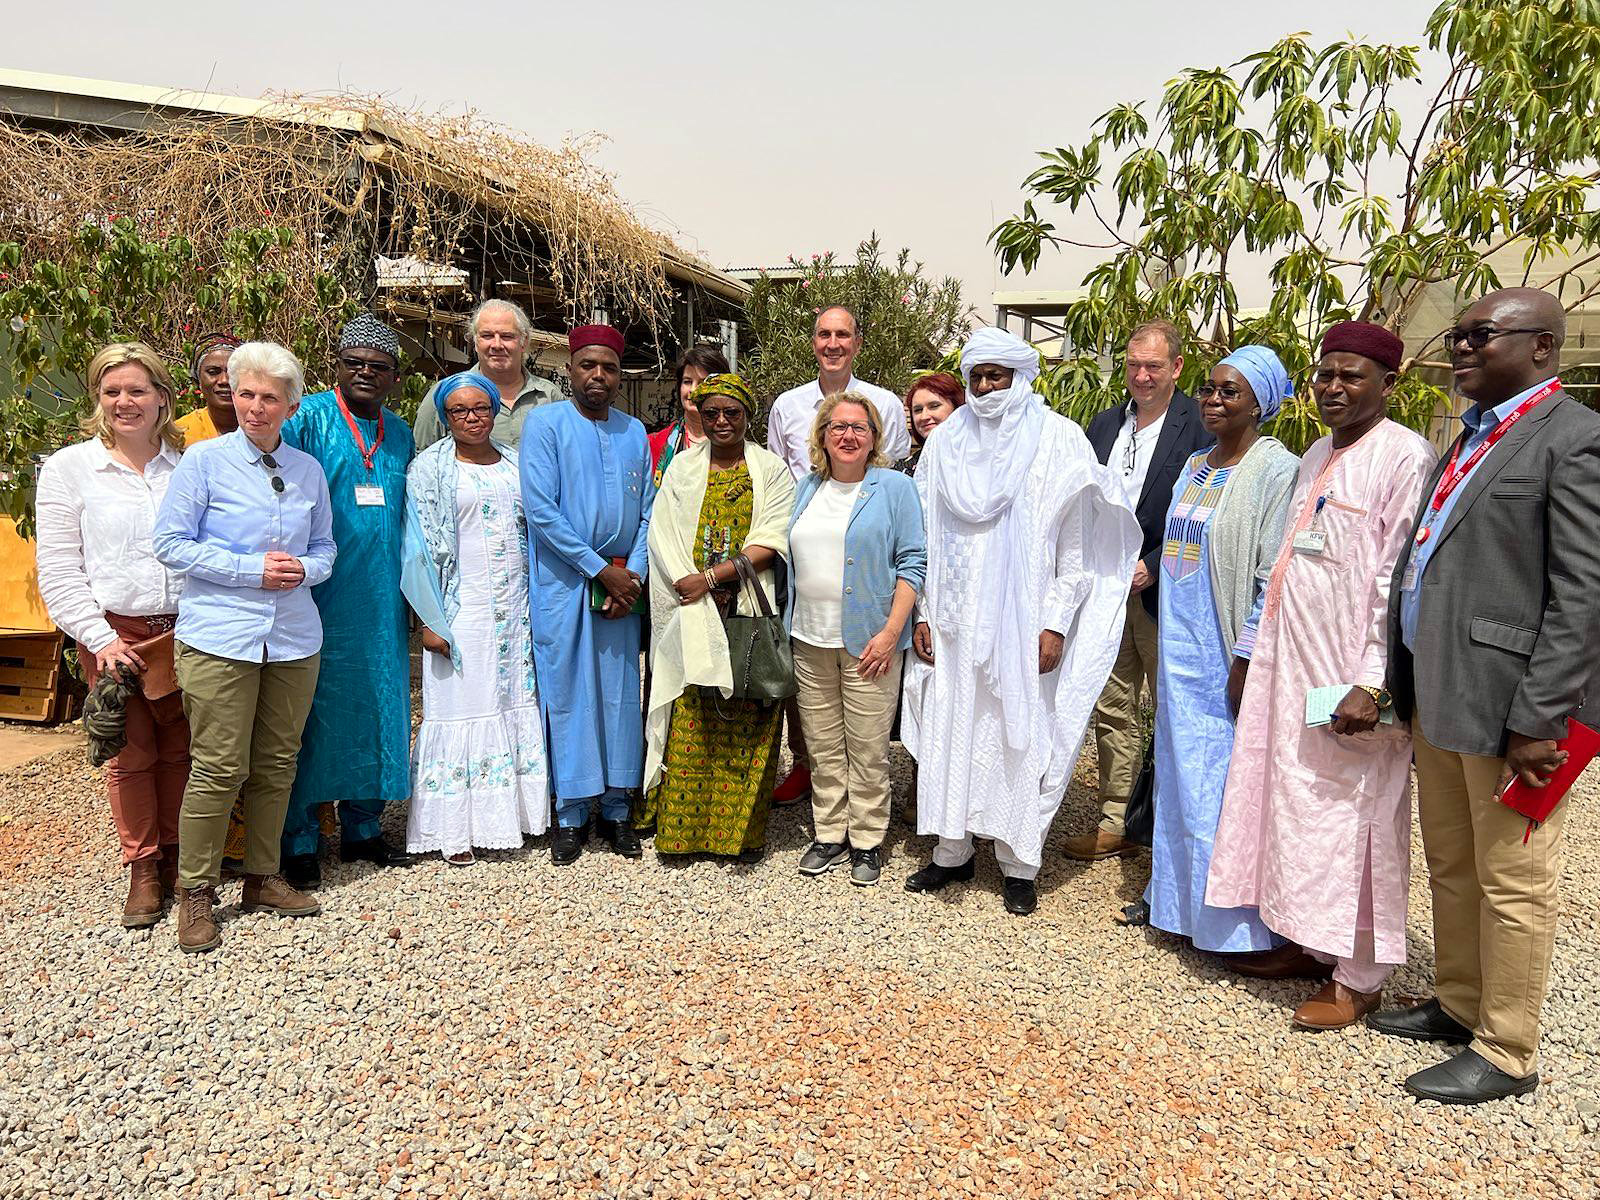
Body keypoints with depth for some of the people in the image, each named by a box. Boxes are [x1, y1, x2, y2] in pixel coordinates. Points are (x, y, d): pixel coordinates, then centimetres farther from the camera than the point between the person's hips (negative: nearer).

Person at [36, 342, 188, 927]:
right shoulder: (69, 467, 2)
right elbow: (58, 572, -1)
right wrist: (101, 639, -9)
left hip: (184, 632, 1)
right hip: (114, 634, -1)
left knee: (180, 750, 7)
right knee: (130, 754, 4)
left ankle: (178, 858, 23)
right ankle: (143, 869, 18)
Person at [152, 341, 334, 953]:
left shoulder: (308, 469, 10)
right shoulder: (205, 460, -2)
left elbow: (325, 547, 17)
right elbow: (171, 542, -4)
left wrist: (304, 569, -6)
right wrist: (251, 570, -13)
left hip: (294, 638, 4)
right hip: (219, 638, -4)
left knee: (277, 764, 10)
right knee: (219, 767, -3)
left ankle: (262, 879, 25)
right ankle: (195, 892, 13)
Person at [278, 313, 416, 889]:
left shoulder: (399, 432, 14)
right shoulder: (308, 419, -4)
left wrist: (409, 597, 18)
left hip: (382, 603, 6)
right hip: (321, 599, -5)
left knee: (376, 708, 11)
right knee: (314, 715, 1)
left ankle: (362, 829, 25)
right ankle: (298, 842, 12)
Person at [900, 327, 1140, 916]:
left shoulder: (1057, 439, -2)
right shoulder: (946, 442, 9)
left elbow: (1075, 541, -4)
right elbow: (927, 535, 10)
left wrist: (1055, 623, -10)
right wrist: (923, 614, 5)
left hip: (1023, 620, -3)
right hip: (956, 620, 3)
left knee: (1020, 736, 2)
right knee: (950, 731, 7)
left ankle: (1020, 864, 14)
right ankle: (952, 851, 20)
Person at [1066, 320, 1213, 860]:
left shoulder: (1198, 426, -8)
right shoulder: (1104, 424, 12)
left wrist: (1153, 567, -15)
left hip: (1162, 591, -6)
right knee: (1112, 708, 11)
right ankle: (1115, 822, 22)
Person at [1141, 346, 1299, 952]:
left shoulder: (1278, 471, -11)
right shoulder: (1194, 467, 12)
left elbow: (1274, 578, -15)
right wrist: (1164, 643, 16)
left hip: (1227, 657, -7)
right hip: (1180, 651, 7)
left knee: (1223, 782, 0)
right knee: (1179, 772, 14)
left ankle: (1232, 921, 13)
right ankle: (1173, 894, 27)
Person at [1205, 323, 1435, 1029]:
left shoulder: (1404, 457, -11)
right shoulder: (1317, 457, 14)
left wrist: (1374, 684, -20)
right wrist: (1254, 652, 14)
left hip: (1349, 678, -8)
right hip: (1292, 666, 8)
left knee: (1350, 819, 1)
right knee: (1295, 805, 14)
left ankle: (1358, 979, 16)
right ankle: (1307, 942, 30)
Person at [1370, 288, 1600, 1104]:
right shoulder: (1473, 435, 16)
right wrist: (1409, 685, 13)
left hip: (1506, 699, -9)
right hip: (1437, 694, 9)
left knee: (1511, 883, 4)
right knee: (1449, 867, 20)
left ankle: (1505, 1053, 19)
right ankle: (1459, 1006, 37)